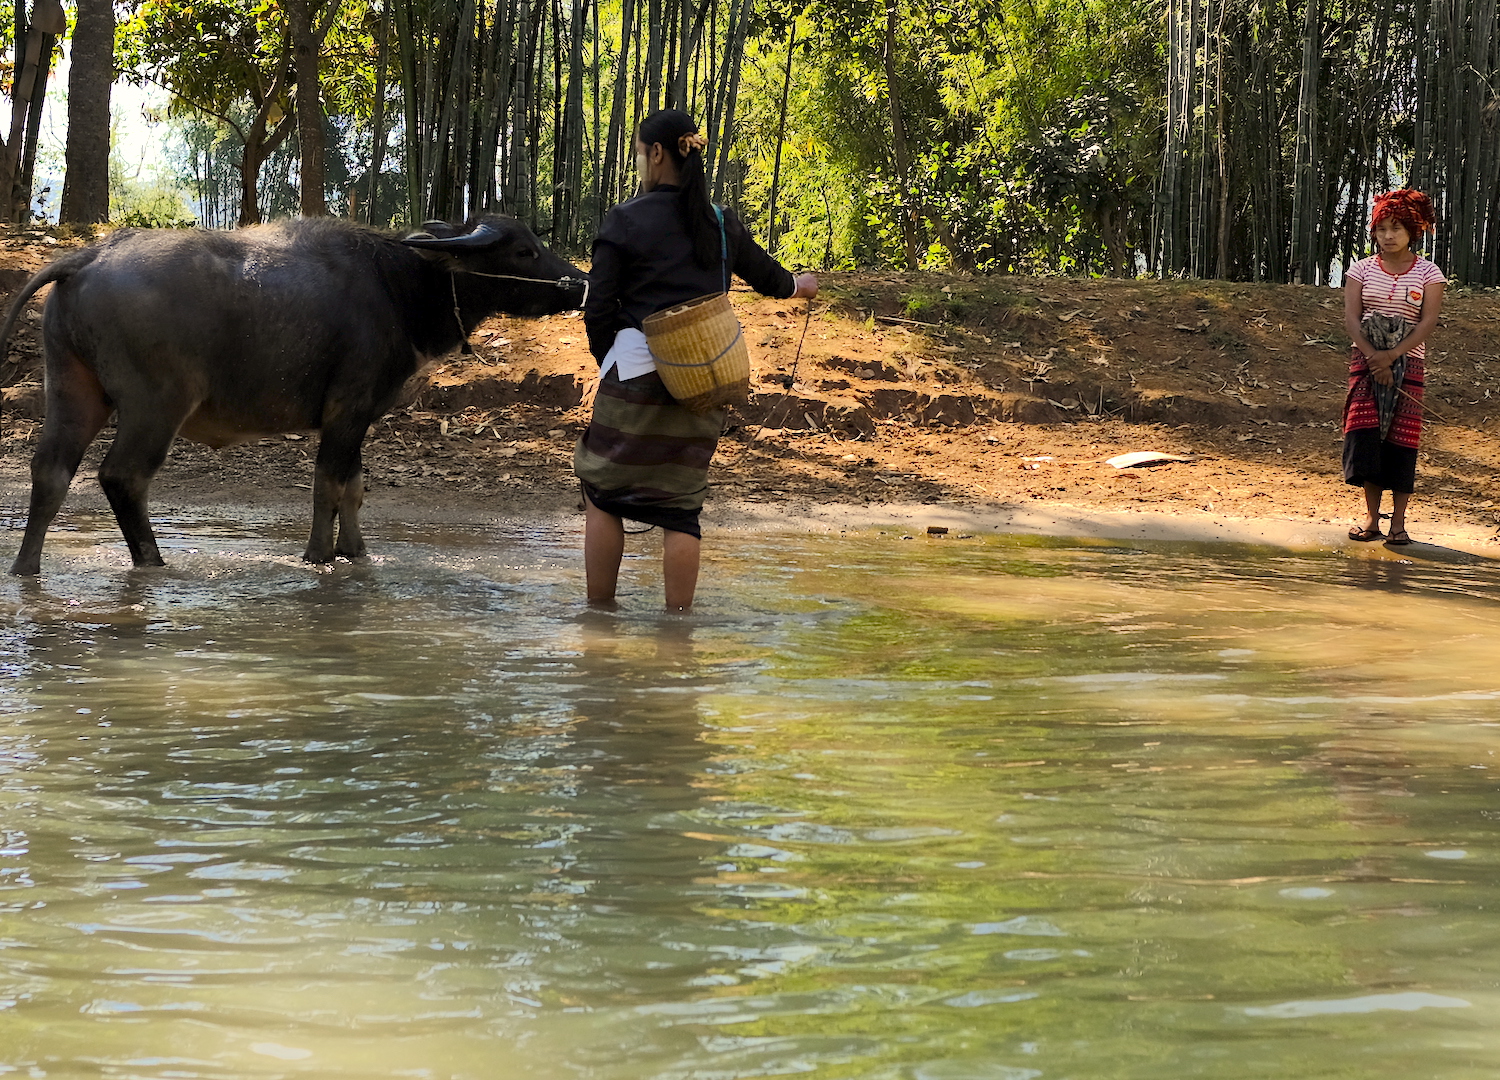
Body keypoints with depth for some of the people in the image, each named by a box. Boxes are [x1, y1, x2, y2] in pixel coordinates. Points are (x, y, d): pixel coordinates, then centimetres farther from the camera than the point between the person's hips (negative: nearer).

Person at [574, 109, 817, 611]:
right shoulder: (721, 224, 7)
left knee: (602, 492, 10)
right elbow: (765, 273, 25)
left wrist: (606, 359, 11)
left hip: (635, 371, -4)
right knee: (681, 504, 8)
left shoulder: (624, 220, -7)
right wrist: (796, 285, 48)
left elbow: (599, 309, -7)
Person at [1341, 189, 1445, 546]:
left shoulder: (1428, 274, 2)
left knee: (1401, 437, -4)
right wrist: (1373, 359, -15)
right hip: (1366, 359, 1)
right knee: (1366, 433, -7)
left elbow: (1427, 322, -8)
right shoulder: (1362, 270, 6)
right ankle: (1371, 517, -2)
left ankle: (1398, 522, -1)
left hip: (1407, 361, -1)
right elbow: (1351, 318, -2)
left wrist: (1391, 356, -18)